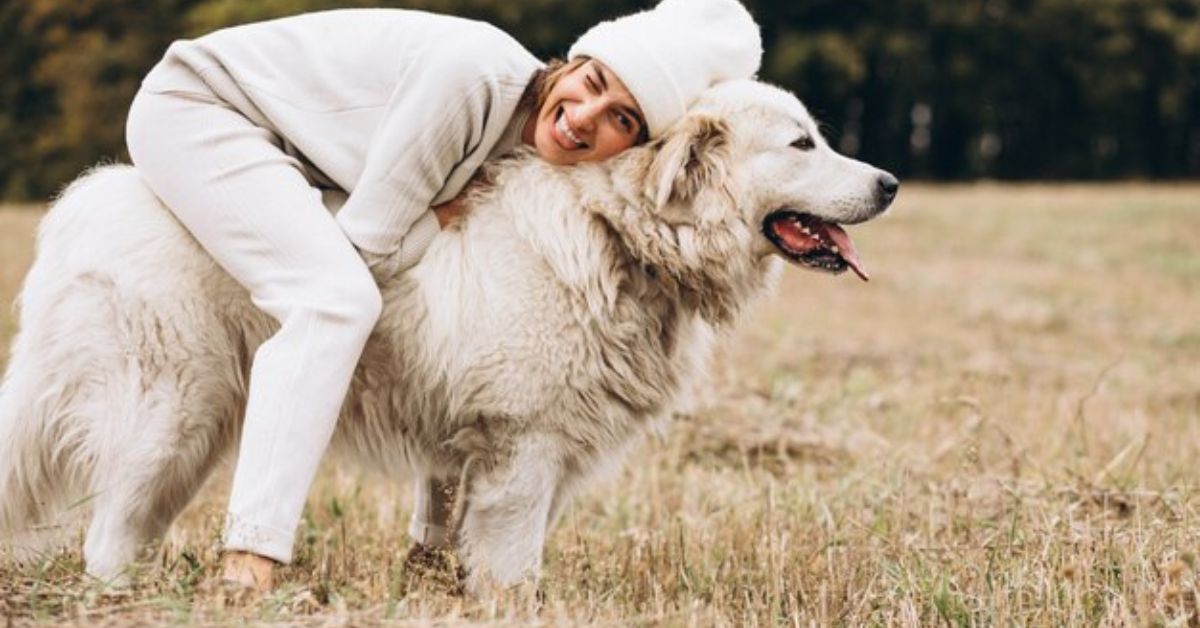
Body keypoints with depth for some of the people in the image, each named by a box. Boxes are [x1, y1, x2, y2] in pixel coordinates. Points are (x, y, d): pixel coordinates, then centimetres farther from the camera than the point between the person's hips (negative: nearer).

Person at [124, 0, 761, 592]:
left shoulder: (533, 155, -5)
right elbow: (369, 244, -27)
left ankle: (440, 542, 16)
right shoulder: (476, 75, -30)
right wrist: (452, 215, -13)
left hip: (281, 151, 9)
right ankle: (248, 563, -30)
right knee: (339, 297, -28)